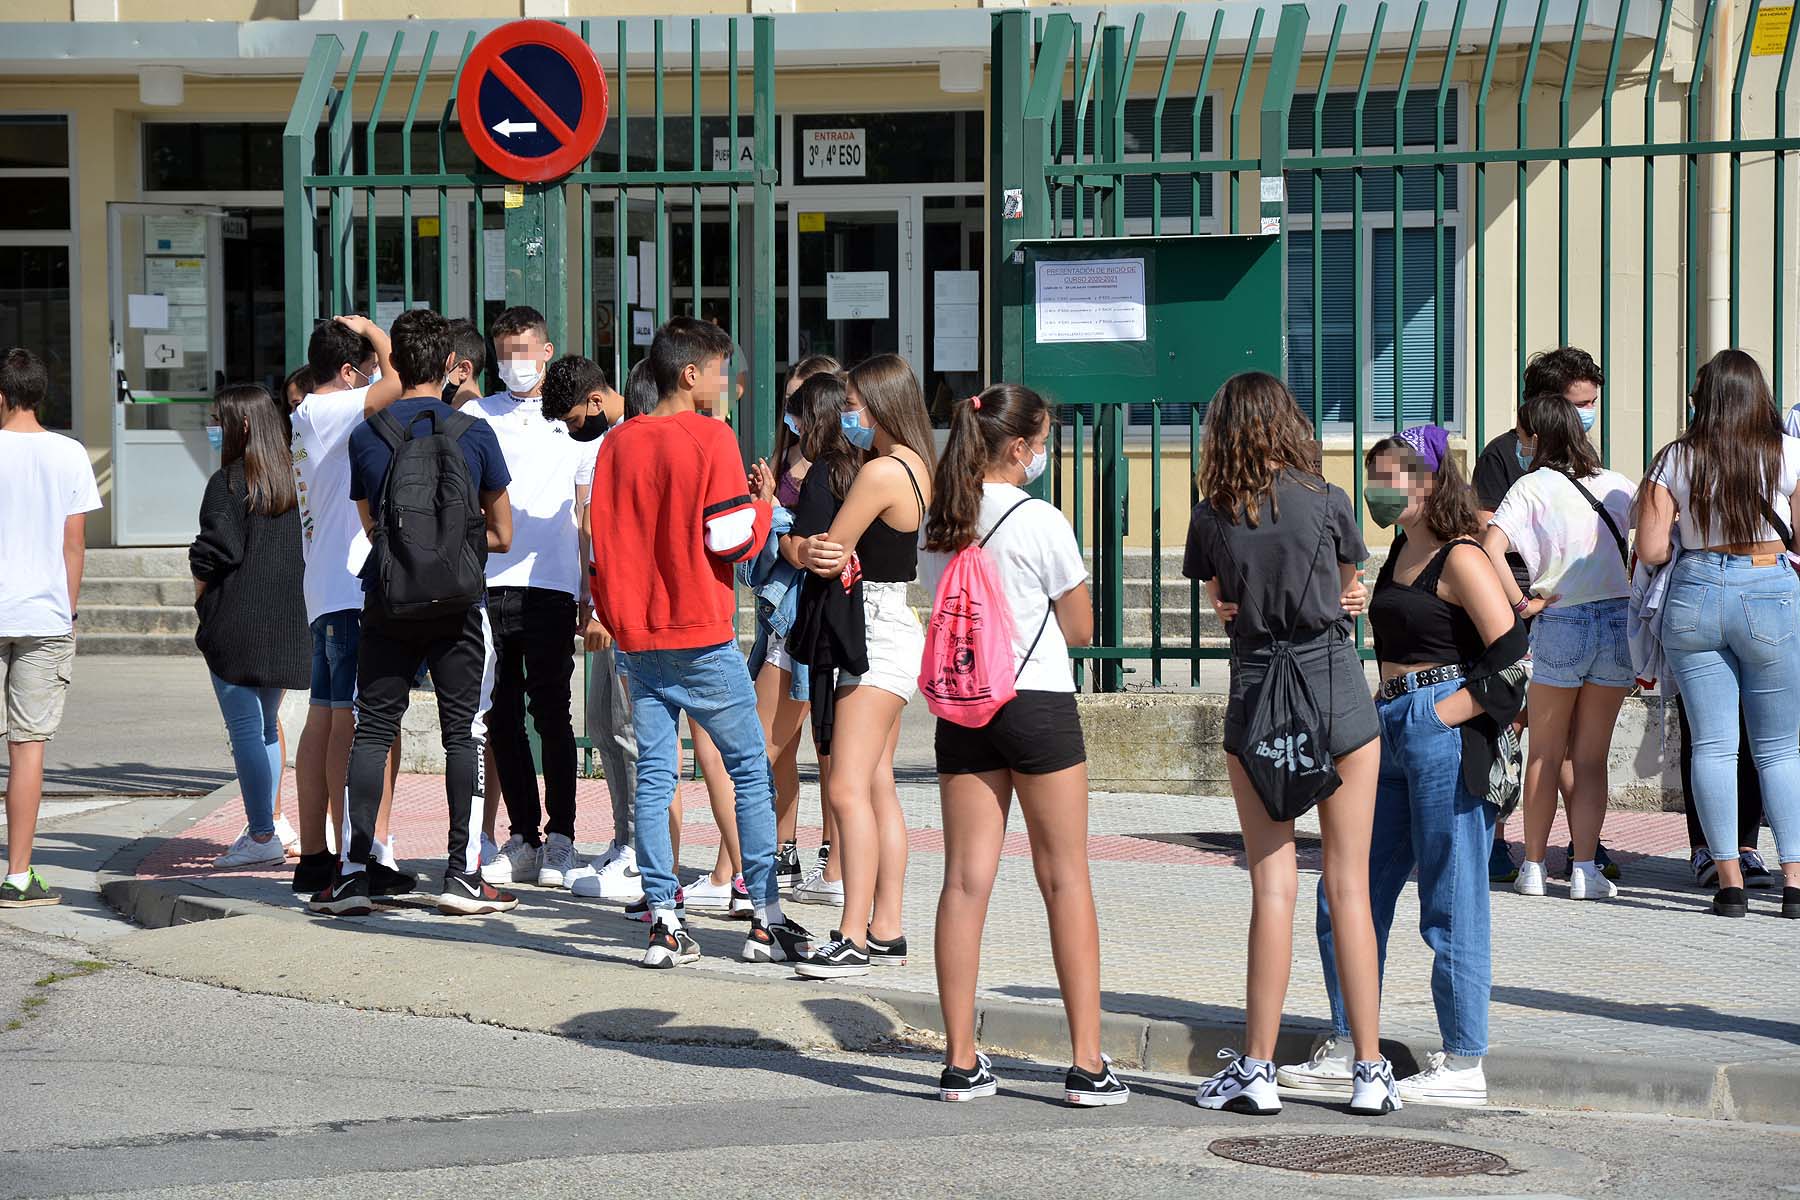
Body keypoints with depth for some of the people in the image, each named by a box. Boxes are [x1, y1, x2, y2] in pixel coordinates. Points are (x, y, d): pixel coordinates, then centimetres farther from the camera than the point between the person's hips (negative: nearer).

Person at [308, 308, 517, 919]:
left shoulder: (365, 437, 2)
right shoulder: (474, 433, -2)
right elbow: (501, 535, 7)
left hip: (387, 605, 1)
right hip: (458, 609, -1)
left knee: (371, 732, 6)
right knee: (463, 735, 5)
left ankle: (353, 871, 2)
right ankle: (462, 873, 4)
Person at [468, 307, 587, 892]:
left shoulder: (573, 419, 9)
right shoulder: (475, 416, 12)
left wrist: (594, 597, 6)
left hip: (550, 585, -2)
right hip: (487, 585, 2)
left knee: (551, 712, -2)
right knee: (502, 715, 4)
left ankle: (560, 840, 4)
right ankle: (524, 838, 12)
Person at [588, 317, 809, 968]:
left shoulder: (617, 444, 8)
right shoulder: (711, 439, -10)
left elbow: (600, 541, 11)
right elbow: (731, 539, -12)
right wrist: (765, 508, 6)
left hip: (638, 639, 5)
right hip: (702, 638, -5)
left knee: (653, 775, 6)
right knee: (750, 769, 5)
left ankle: (664, 920, 2)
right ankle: (766, 919, 5)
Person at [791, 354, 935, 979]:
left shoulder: (880, 472, -18)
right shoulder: (915, 466, 12)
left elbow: (828, 556, -13)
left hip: (878, 633, -11)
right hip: (890, 628, 11)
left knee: (849, 789, -14)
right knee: (878, 787, 12)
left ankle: (853, 940, -17)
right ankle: (887, 932, 15)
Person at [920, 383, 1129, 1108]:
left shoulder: (936, 525, 6)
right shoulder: (1041, 522, -10)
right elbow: (1080, 629, -2)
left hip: (961, 711, 5)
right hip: (1039, 703, -5)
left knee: (965, 878, 4)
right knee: (1064, 878, 2)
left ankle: (961, 1061, 3)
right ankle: (1087, 1062, 3)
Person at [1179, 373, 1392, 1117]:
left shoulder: (1211, 518, 1)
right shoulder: (1326, 501, -2)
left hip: (1254, 699, 1)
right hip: (1337, 693, -1)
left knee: (1273, 886, 3)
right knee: (1349, 885, 3)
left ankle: (1258, 1069, 3)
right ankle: (1370, 1071, 5)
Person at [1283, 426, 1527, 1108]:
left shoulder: (1460, 559, -10)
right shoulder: (1401, 550, 16)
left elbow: (1512, 655, -17)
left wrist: (1446, 715, -17)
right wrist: (1388, 711, 13)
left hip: (1445, 735, -9)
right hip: (1390, 732, 9)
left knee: (1450, 904, -3)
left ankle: (1464, 1066, 4)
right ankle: (1347, 1051, 18)